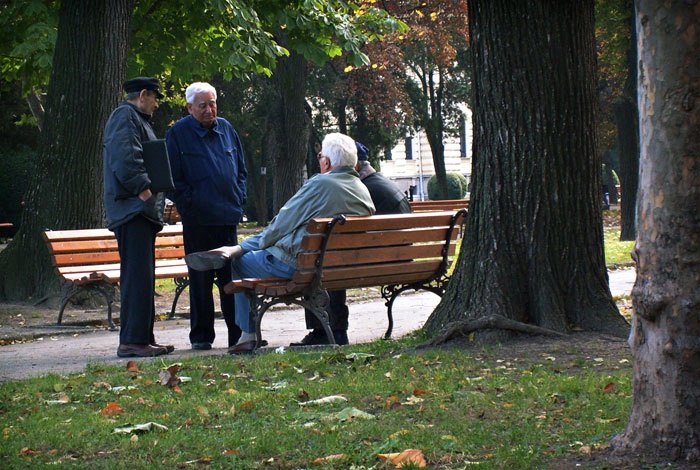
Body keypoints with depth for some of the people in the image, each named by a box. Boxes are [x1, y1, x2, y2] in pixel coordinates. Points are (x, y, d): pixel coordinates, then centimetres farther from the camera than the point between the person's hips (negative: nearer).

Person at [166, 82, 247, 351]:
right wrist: (188, 204, -11)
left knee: (232, 276, 7)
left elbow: (241, 168, 20)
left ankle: (238, 333, 13)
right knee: (200, 278, 1)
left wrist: (239, 198, 9)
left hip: (228, 217, 4)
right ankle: (201, 336, 8)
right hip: (197, 219, -4)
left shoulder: (226, 129, 11)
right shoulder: (178, 134, -3)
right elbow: (173, 178, -4)